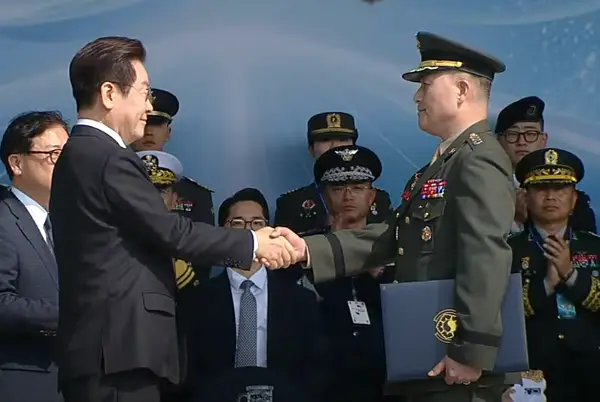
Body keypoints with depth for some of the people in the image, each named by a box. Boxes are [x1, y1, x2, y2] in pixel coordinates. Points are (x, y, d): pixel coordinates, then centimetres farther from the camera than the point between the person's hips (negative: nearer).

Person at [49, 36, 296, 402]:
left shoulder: (80, 155, 18)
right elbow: (172, 232, -14)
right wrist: (253, 243, -3)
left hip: (102, 347, 10)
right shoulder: (109, 159, -13)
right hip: (121, 348, -10)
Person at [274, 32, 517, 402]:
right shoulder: (448, 160, 18)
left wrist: (472, 353, -26)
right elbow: (393, 237, 13)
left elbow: (487, 259, -25)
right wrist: (310, 250, 2)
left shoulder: (478, 160, -15)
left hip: (455, 363, -10)